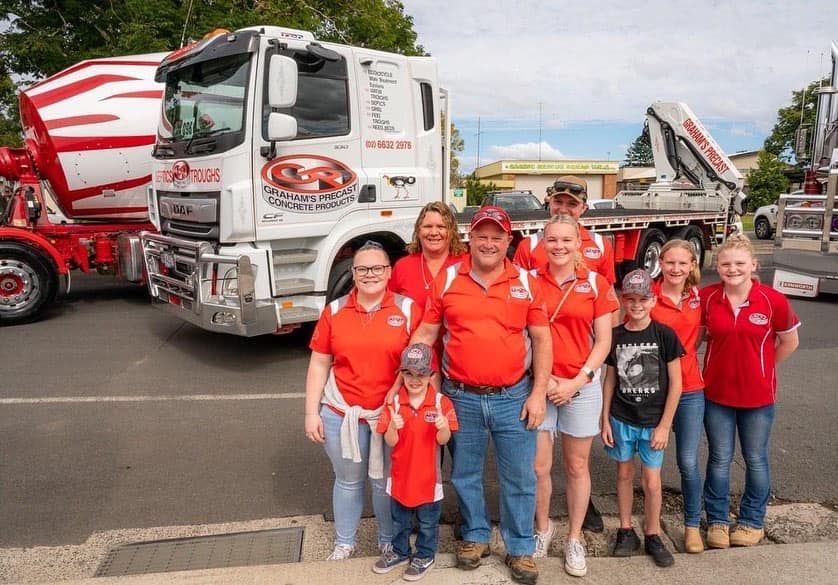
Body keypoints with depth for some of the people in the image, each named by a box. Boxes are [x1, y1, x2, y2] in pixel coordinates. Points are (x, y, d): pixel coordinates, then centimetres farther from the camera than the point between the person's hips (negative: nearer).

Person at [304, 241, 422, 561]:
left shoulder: (409, 309, -4)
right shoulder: (334, 311, 1)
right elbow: (318, 364, 4)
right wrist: (311, 412, 1)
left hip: (392, 414, -1)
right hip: (341, 413, 2)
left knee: (386, 482, 13)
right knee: (348, 480, 17)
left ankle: (389, 541, 36)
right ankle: (344, 542, 38)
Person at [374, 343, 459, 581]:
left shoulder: (441, 402, -13)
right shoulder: (394, 402, -10)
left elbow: (443, 440, -11)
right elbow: (390, 441, -11)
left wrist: (443, 427, -33)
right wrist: (393, 427, -33)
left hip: (428, 475, -2)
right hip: (401, 473, 2)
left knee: (428, 521, 16)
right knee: (399, 520, 22)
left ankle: (424, 556, 37)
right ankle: (400, 551, 43)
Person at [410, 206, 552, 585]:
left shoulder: (526, 282, -1)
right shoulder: (446, 279, -1)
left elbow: (542, 339, 1)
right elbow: (425, 333, 2)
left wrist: (538, 392, -5)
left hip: (513, 397, 0)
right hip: (461, 397, 1)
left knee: (519, 478, 10)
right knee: (465, 474, 16)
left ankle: (521, 549, 29)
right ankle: (475, 536, 38)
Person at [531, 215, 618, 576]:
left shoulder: (596, 283, 0)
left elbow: (603, 341, -1)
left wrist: (577, 380, -10)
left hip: (582, 386, 0)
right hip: (537, 385, 0)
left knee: (577, 466, 11)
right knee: (538, 466, 6)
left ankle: (574, 539, 28)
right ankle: (543, 527, 31)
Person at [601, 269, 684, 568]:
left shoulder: (665, 335, -9)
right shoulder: (615, 336, -2)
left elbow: (675, 384, -7)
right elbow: (610, 380, 5)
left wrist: (664, 426, -8)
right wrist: (605, 420, 2)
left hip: (653, 422, -2)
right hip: (621, 419, 2)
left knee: (652, 482, 5)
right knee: (624, 474, 14)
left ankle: (652, 536, 24)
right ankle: (626, 531, 29)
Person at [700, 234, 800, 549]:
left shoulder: (773, 301, -13)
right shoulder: (706, 298, -9)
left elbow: (790, 342, 1)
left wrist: (759, 369, 3)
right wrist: (724, 364, 1)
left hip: (758, 395, -1)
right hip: (716, 394, 1)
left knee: (755, 459, 15)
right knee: (719, 459, 12)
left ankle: (752, 522, 34)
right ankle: (717, 520, 28)